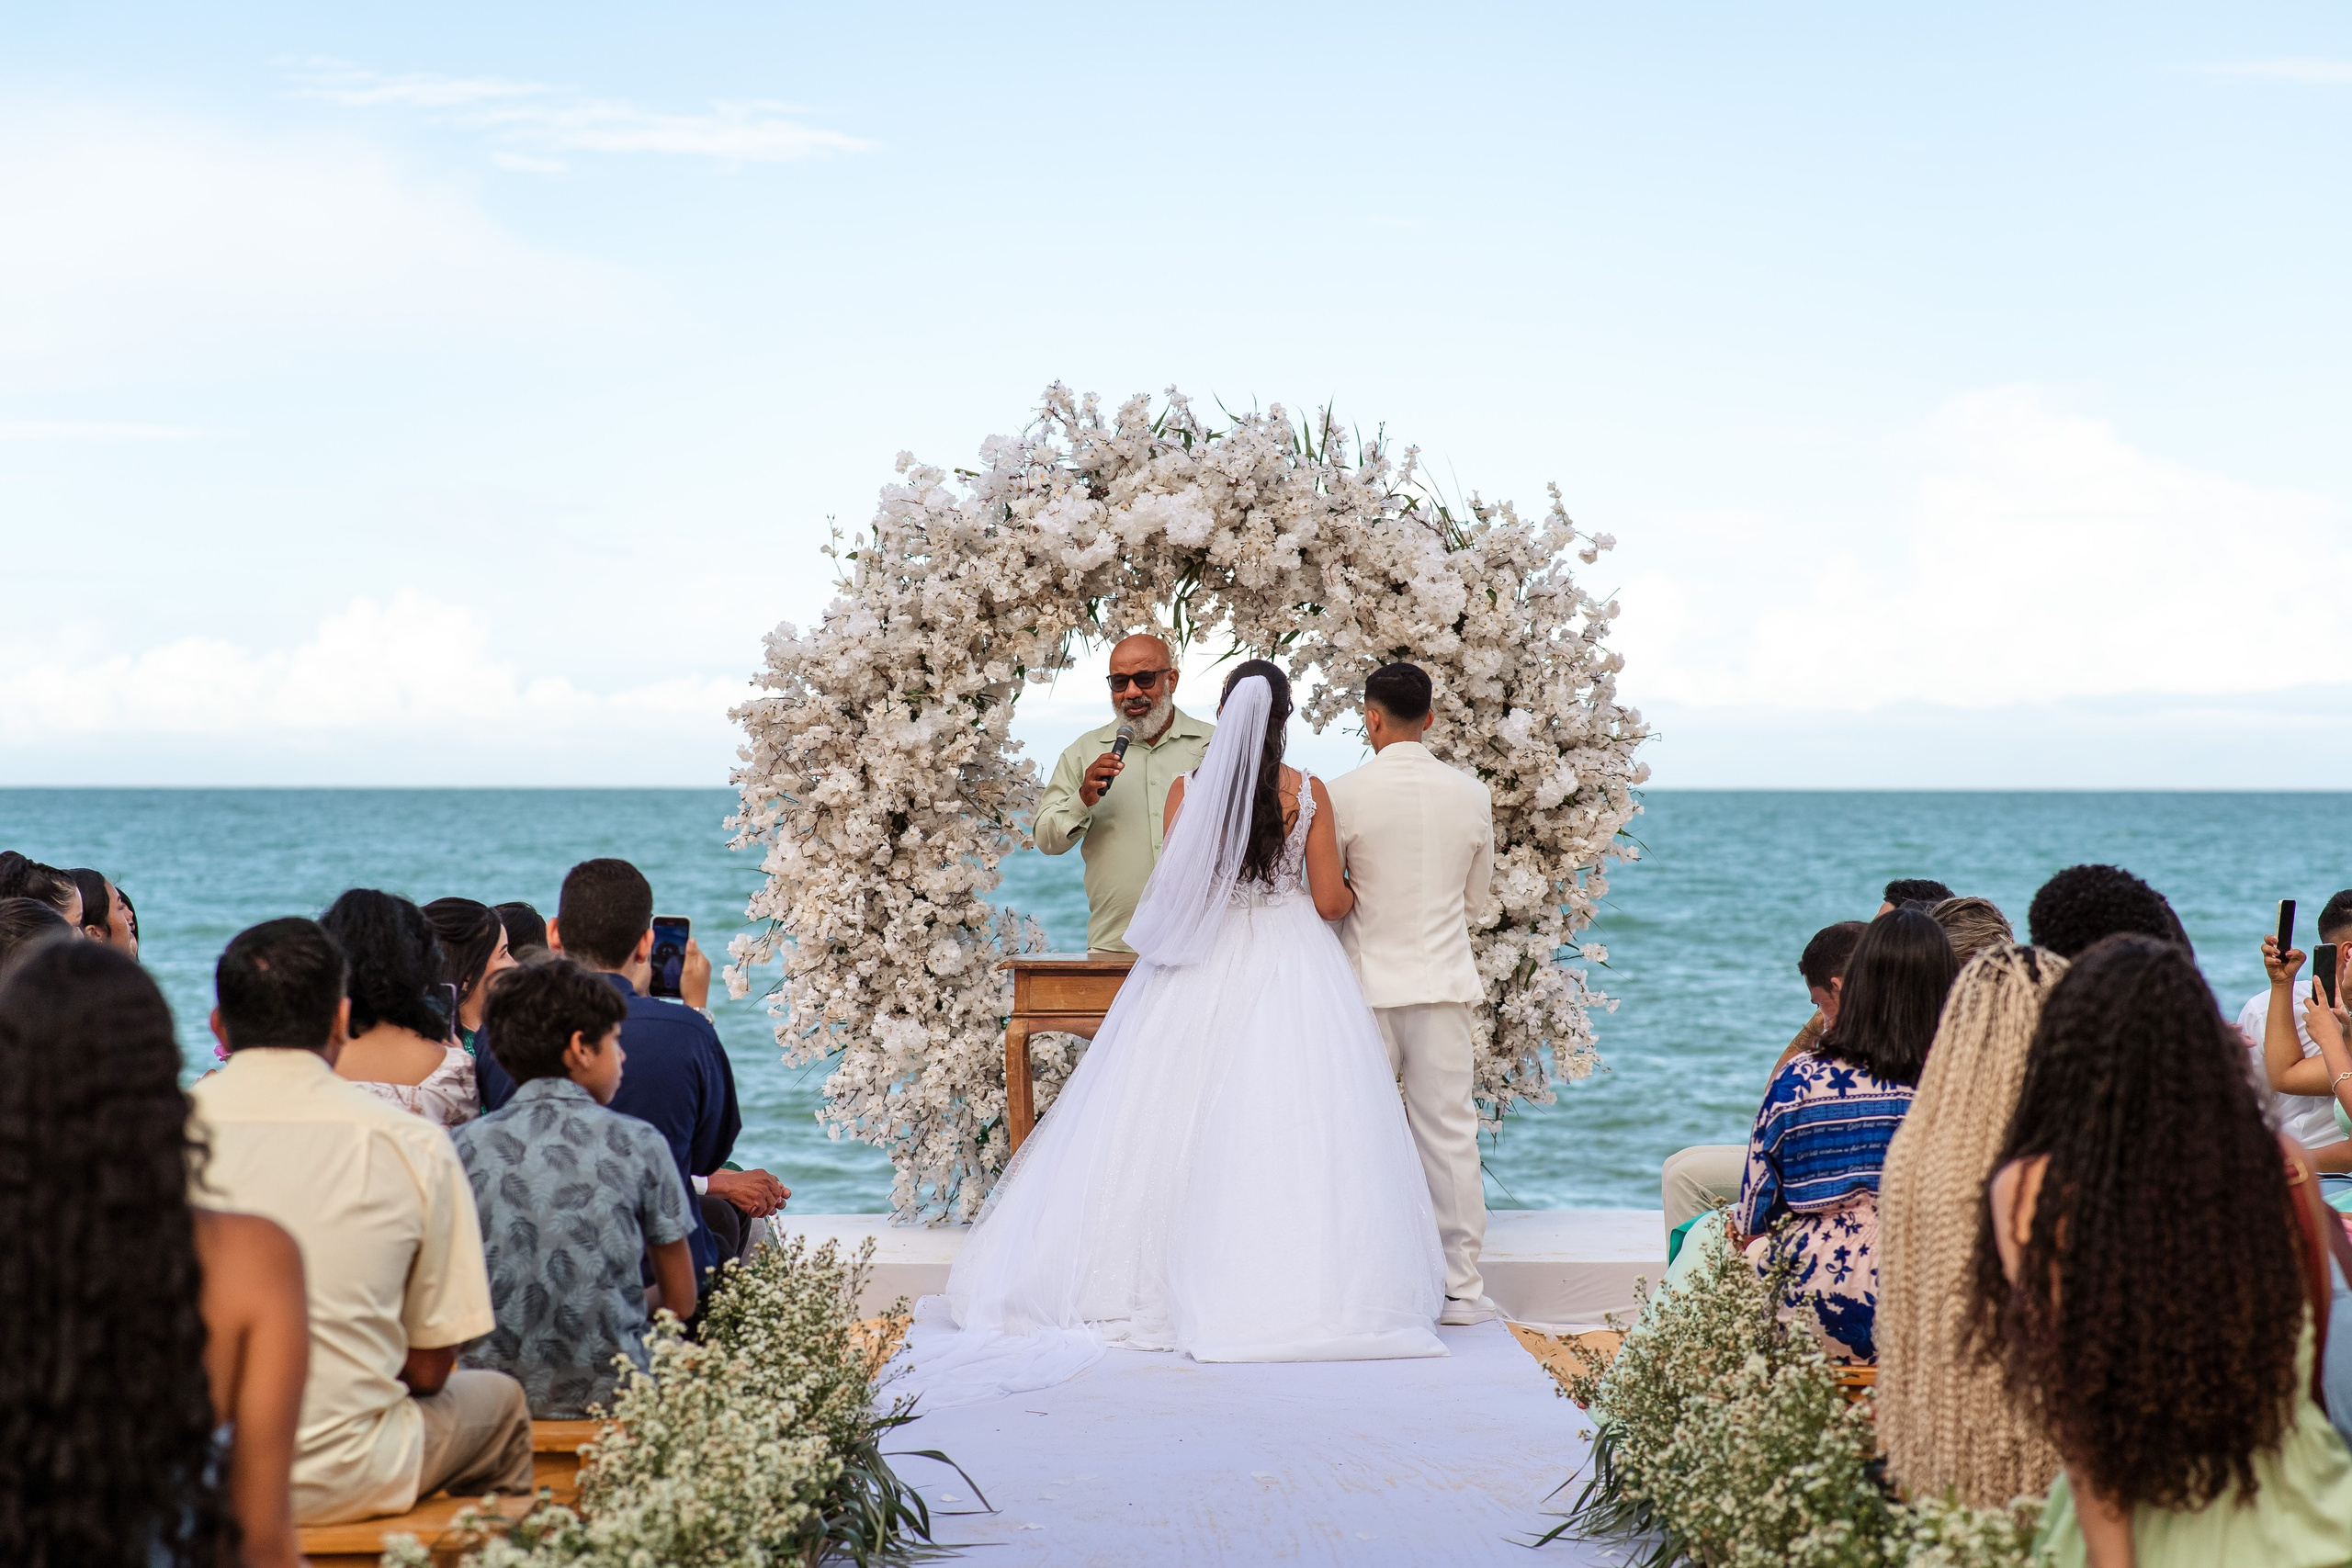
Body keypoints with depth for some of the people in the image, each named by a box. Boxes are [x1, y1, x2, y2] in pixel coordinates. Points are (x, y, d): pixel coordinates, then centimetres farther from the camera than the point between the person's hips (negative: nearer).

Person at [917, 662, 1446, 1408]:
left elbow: (1173, 895, -1)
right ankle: (1308, 1286, -2)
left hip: (1203, 971, 1)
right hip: (1293, 972, -1)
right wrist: (1352, 896, 19)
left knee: (1189, 1127, 5)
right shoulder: (1309, 792, -4)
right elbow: (1329, 900, -4)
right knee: (1288, 1127, -1)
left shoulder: (1189, 790, -2)